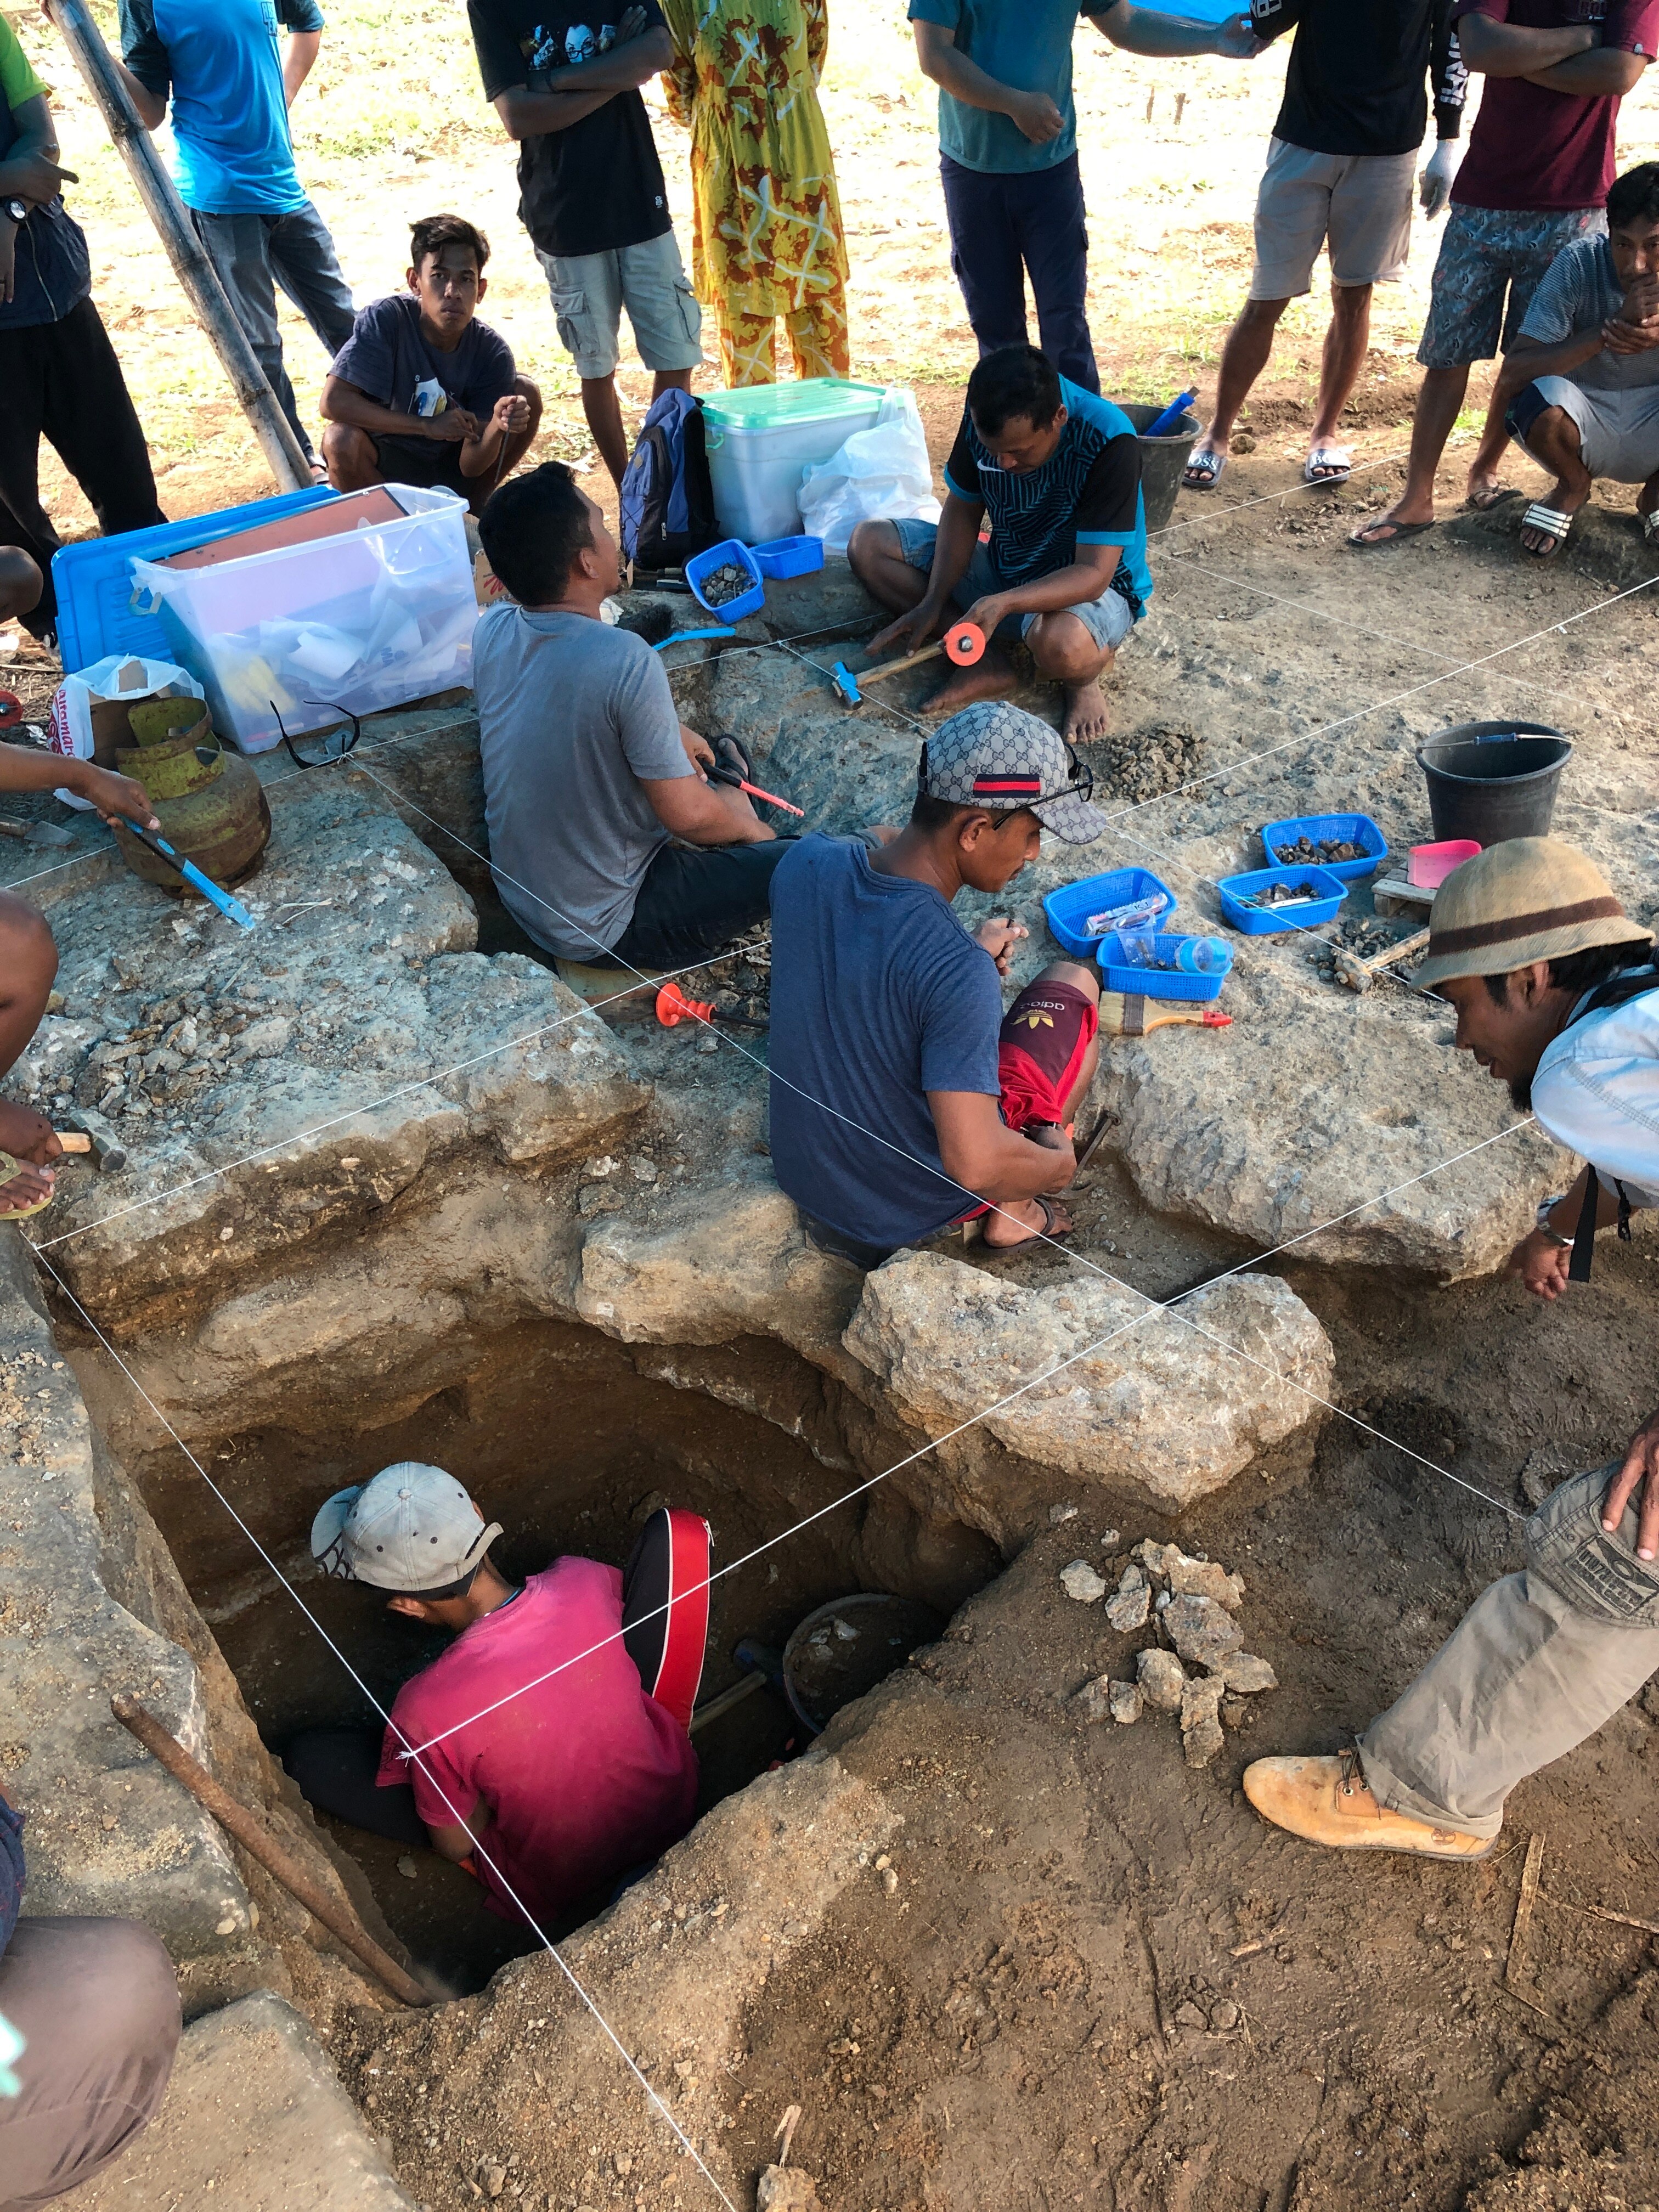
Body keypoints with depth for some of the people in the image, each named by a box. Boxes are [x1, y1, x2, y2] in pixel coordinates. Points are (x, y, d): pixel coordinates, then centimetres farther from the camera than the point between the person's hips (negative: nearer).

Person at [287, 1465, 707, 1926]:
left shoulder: (425, 1711, -33)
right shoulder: (582, 1582, -24)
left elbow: (456, 1846, -13)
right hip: (676, 1800, 3)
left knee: (307, 1758, -5)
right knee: (676, 1527, 5)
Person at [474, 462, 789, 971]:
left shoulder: (491, 630, -8)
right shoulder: (626, 660, -30)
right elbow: (687, 815, -23)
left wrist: (669, 731, 13)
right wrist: (747, 827, -3)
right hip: (605, 928, -8)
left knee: (717, 754, 23)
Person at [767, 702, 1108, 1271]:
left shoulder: (805, 863, -15)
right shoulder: (959, 973, -34)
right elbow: (975, 1166, -33)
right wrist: (1060, 1163, -13)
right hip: (911, 1212, -5)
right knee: (1073, 984, 10)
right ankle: (1012, 1214, 16)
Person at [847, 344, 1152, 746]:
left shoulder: (1108, 442, -30)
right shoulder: (986, 417, -15)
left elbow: (1093, 574, -32)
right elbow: (963, 509, -2)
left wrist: (1002, 604, -47)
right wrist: (933, 603, -15)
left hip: (1088, 589, -6)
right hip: (1003, 564, 6)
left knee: (1060, 642, -44)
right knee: (869, 544, -8)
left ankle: (1083, 677, -5)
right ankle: (985, 662, -13)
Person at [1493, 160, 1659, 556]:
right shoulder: (1581, 264, -19)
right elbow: (1512, 374, -28)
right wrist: (1612, 328, -37)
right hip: (1586, 426, -1)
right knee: (1543, 396, -34)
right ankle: (1573, 486, 2)